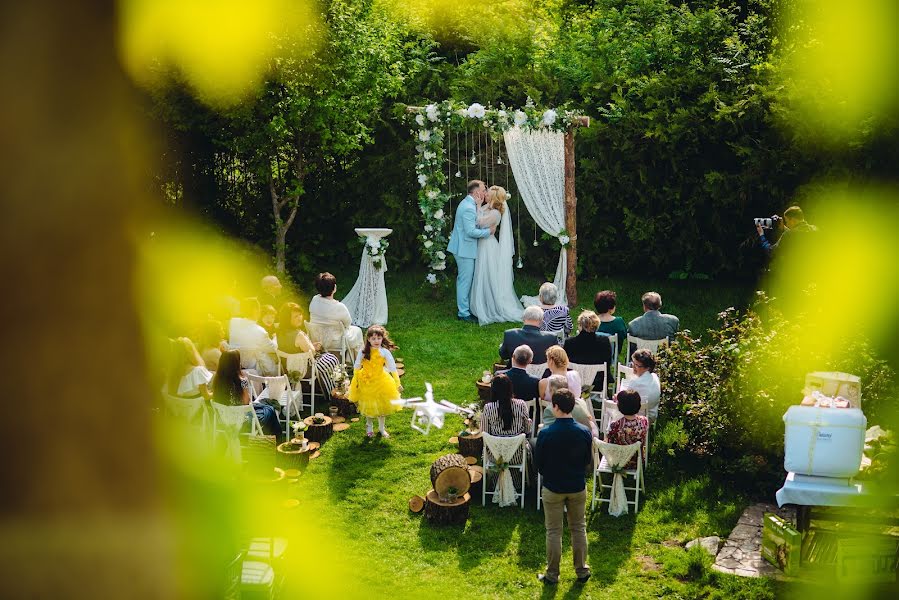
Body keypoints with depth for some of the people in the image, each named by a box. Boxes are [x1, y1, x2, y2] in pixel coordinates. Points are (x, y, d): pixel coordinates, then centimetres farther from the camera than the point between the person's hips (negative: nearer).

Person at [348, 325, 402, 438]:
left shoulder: (385, 352, -15)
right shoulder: (363, 352, -14)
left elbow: (393, 368, -11)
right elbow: (357, 367, -2)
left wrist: (398, 384, -10)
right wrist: (355, 382, 4)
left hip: (380, 381, 0)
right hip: (366, 382, 0)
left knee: (381, 406, 12)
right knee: (368, 406, 13)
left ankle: (381, 428, 31)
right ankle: (368, 427, 36)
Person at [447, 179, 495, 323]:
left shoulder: (469, 204, 11)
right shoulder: (469, 208, -22)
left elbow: (475, 223, 8)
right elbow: (471, 231, -25)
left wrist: (479, 205, 0)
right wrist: (489, 231, -14)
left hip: (465, 248, 10)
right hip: (465, 248, -10)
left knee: (466, 279, 17)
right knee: (465, 280, -3)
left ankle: (465, 307, 26)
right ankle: (463, 313, 3)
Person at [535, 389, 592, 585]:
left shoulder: (546, 433, -20)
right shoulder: (584, 432, -11)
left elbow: (538, 462, -8)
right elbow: (588, 460, 3)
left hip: (552, 488, -2)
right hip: (578, 488, 3)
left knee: (554, 532, 8)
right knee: (579, 529, 17)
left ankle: (552, 574, 16)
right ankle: (582, 570, 25)